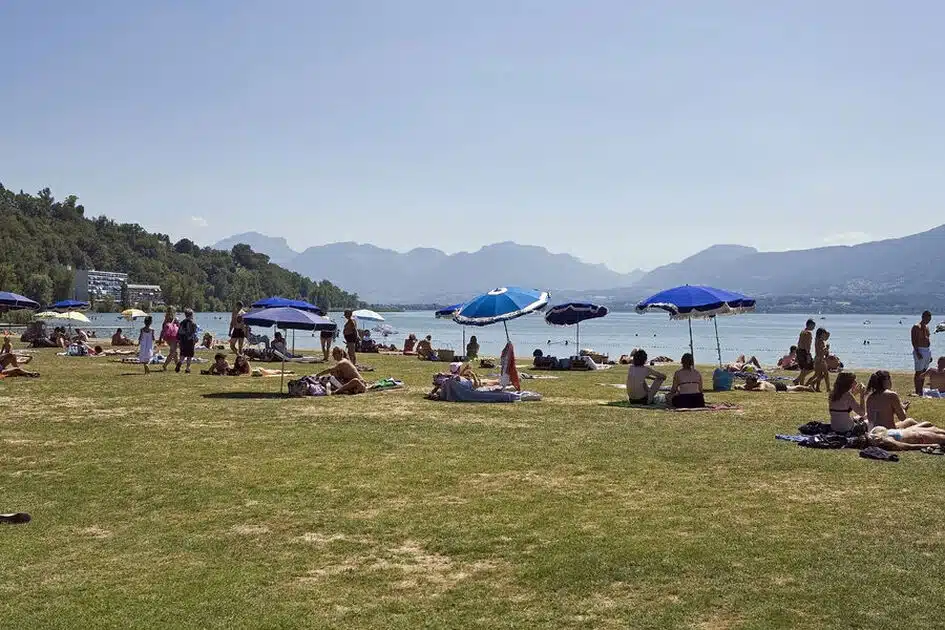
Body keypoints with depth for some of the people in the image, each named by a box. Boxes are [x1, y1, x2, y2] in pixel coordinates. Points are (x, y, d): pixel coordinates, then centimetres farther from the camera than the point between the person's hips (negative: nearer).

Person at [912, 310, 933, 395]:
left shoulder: (926, 327, 16)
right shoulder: (916, 327, -10)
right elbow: (914, 341, -16)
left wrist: (930, 354, 19)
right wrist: (917, 352, -24)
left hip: (927, 350, 9)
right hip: (920, 350, -9)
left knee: (924, 372, 11)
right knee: (919, 372, -7)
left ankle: (921, 390, 17)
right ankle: (917, 392, -5)